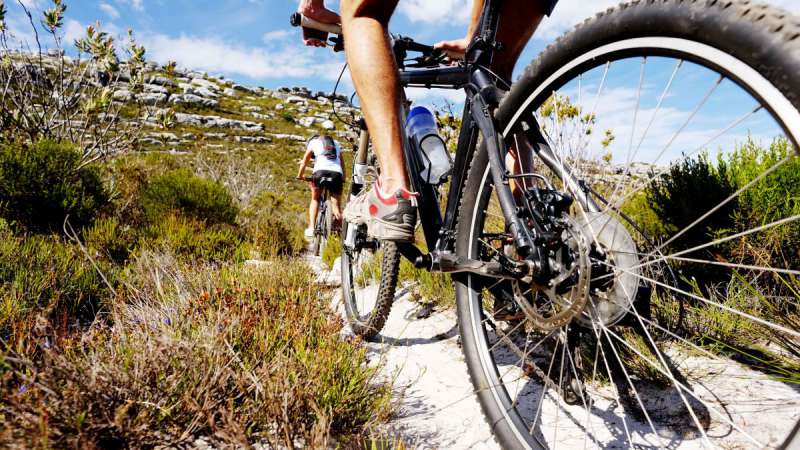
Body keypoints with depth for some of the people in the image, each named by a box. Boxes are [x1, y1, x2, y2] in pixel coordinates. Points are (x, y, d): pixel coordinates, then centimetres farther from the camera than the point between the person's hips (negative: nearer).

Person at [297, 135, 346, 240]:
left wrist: (299, 176, 34)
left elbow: (304, 162, 23)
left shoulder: (313, 142, 23)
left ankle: (311, 228, 7)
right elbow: (342, 165, 27)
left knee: (315, 200, 19)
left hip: (321, 171, -2)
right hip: (337, 173, 2)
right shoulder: (336, 144, 32)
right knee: (336, 205, 9)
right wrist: (343, 179, 32)